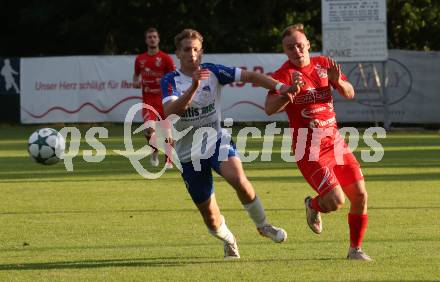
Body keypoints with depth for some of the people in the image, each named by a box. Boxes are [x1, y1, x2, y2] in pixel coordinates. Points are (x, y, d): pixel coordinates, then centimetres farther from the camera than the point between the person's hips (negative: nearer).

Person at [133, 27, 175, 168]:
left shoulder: (166, 58, -1)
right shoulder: (140, 59, 8)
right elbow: (136, 74, 23)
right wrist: (135, 82, 2)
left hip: (163, 100, -1)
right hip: (148, 101, 1)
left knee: (167, 131, 2)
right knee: (149, 128, -20)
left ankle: (169, 160, 17)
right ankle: (154, 150, 8)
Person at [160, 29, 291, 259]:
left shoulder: (212, 71, -3)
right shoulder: (170, 81, -7)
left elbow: (248, 76, -9)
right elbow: (170, 111, -26)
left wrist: (279, 87, -22)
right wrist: (194, 87, -38)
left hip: (216, 140, 0)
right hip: (189, 152, 0)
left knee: (237, 177, -33)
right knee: (210, 216, 3)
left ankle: (263, 225, -11)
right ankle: (228, 240, 38)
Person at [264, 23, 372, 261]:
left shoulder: (324, 64, 7)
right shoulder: (284, 74, -10)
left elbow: (350, 94, 10)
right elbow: (269, 109, -23)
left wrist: (338, 82, -12)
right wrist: (290, 92, -40)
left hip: (335, 141, 6)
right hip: (309, 150, -6)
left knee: (360, 195, 0)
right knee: (336, 201, -17)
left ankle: (355, 249, 17)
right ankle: (313, 206, 20)